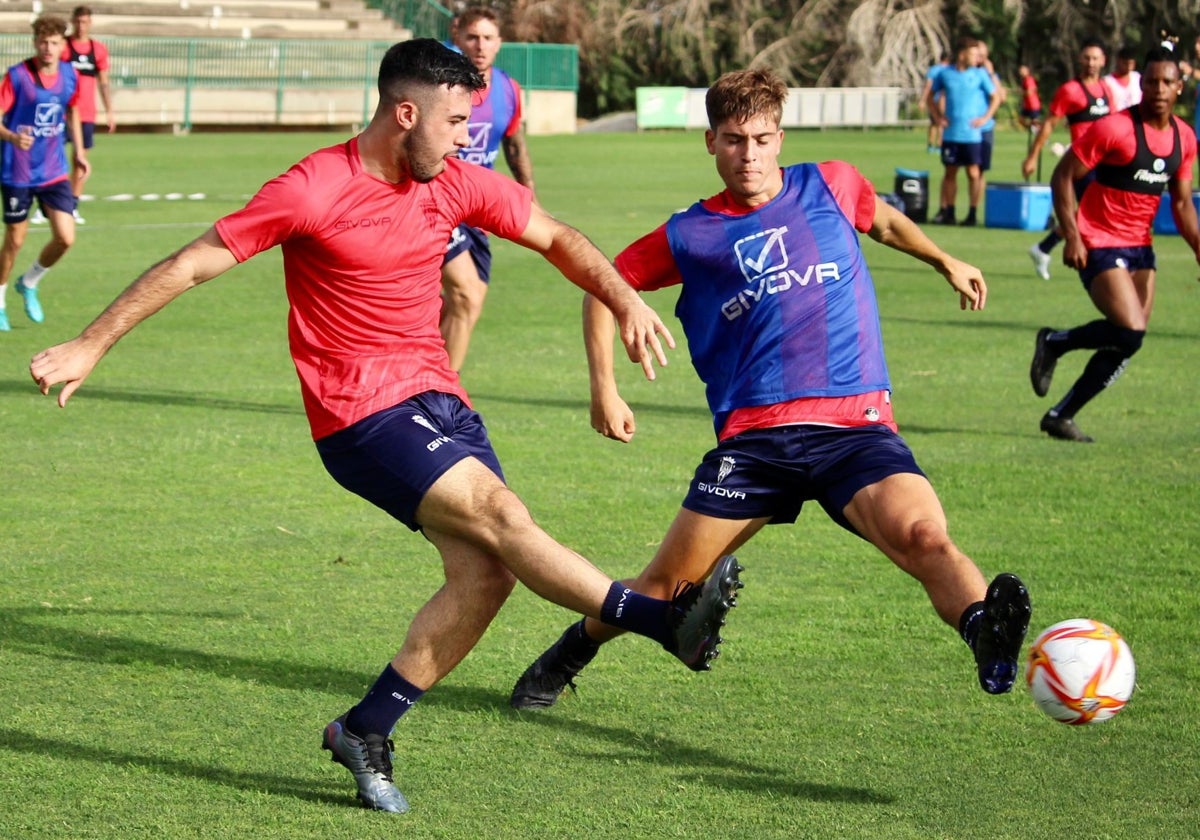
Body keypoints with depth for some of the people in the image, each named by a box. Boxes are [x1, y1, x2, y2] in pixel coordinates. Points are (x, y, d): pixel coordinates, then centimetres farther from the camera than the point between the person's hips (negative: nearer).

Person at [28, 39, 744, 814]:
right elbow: (193, 263, -8)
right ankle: (665, 619, -20)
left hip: (438, 397, 7)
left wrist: (626, 301, 1)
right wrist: (91, 346, -7)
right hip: (362, 413, -7)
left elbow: (555, 238, 17)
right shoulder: (315, 191, -13)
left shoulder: (456, 183, 5)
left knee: (486, 574, -7)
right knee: (499, 514, -22)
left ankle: (365, 732, 6)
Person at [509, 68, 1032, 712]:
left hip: (857, 425, 0)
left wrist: (945, 260, 37)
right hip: (754, 434, 0)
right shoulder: (690, 236, 7)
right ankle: (564, 659, 28)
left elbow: (882, 219, 35)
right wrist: (604, 389, 12)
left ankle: (986, 635, -51)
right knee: (668, 582, 3)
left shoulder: (831, 187, 11)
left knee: (923, 536, -29)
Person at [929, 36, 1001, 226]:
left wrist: (985, 117, -4)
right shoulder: (945, 74, 4)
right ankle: (947, 212, 15)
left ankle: (973, 214, 2)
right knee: (950, 172, 7)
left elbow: (996, 97, 7)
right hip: (950, 133, 2)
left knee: (973, 172, -3)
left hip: (971, 133, -2)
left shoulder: (980, 75, 1)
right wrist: (939, 116, 4)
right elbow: (933, 97, 16)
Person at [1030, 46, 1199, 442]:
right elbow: (1062, 176, -12)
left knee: (1126, 347, 3)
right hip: (1100, 245, -7)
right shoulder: (1116, 128, -15)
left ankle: (1061, 416, 15)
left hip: (1140, 247, 7)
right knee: (1130, 331, -21)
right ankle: (1054, 342, 5)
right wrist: (1072, 236, -20)